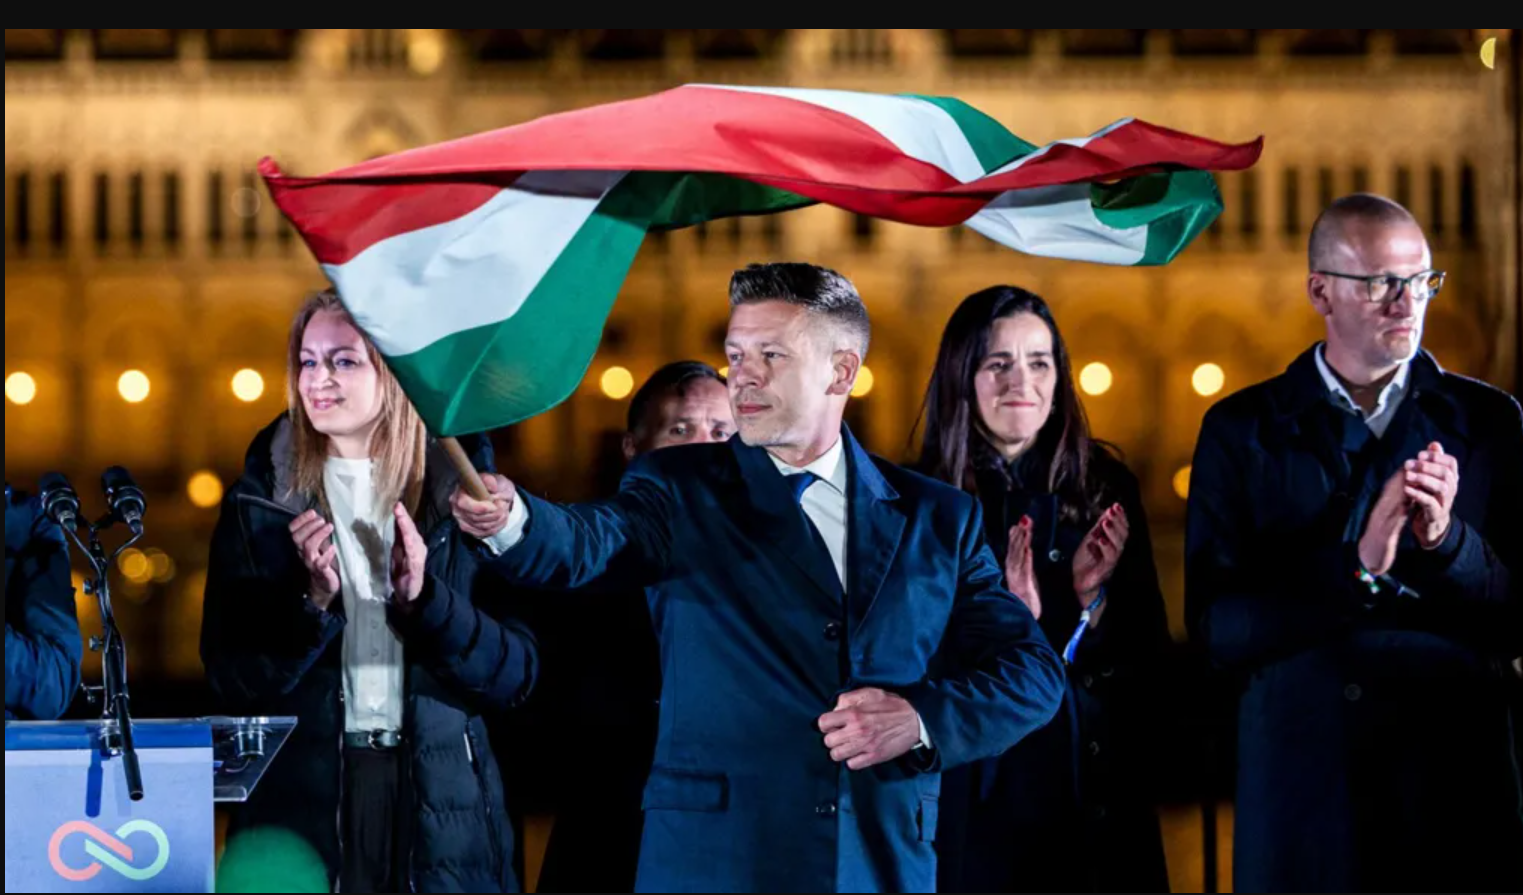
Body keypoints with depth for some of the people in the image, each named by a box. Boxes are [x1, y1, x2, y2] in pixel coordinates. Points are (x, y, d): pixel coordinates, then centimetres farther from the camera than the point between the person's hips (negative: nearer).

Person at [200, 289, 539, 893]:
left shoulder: (459, 491, 1)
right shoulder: (261, 500, 3)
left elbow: (514, 675, -2)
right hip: (302, 802, 0)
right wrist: (311, 601, -17)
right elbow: (232, 681, -2)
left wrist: (423, 599, -16)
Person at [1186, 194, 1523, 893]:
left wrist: (1448, 542, -16)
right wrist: (1358, 566, -18)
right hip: (1300, 780, -1)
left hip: (1456, 782, 1)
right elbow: (1216, 627, -5)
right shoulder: (1241, 429, 3)